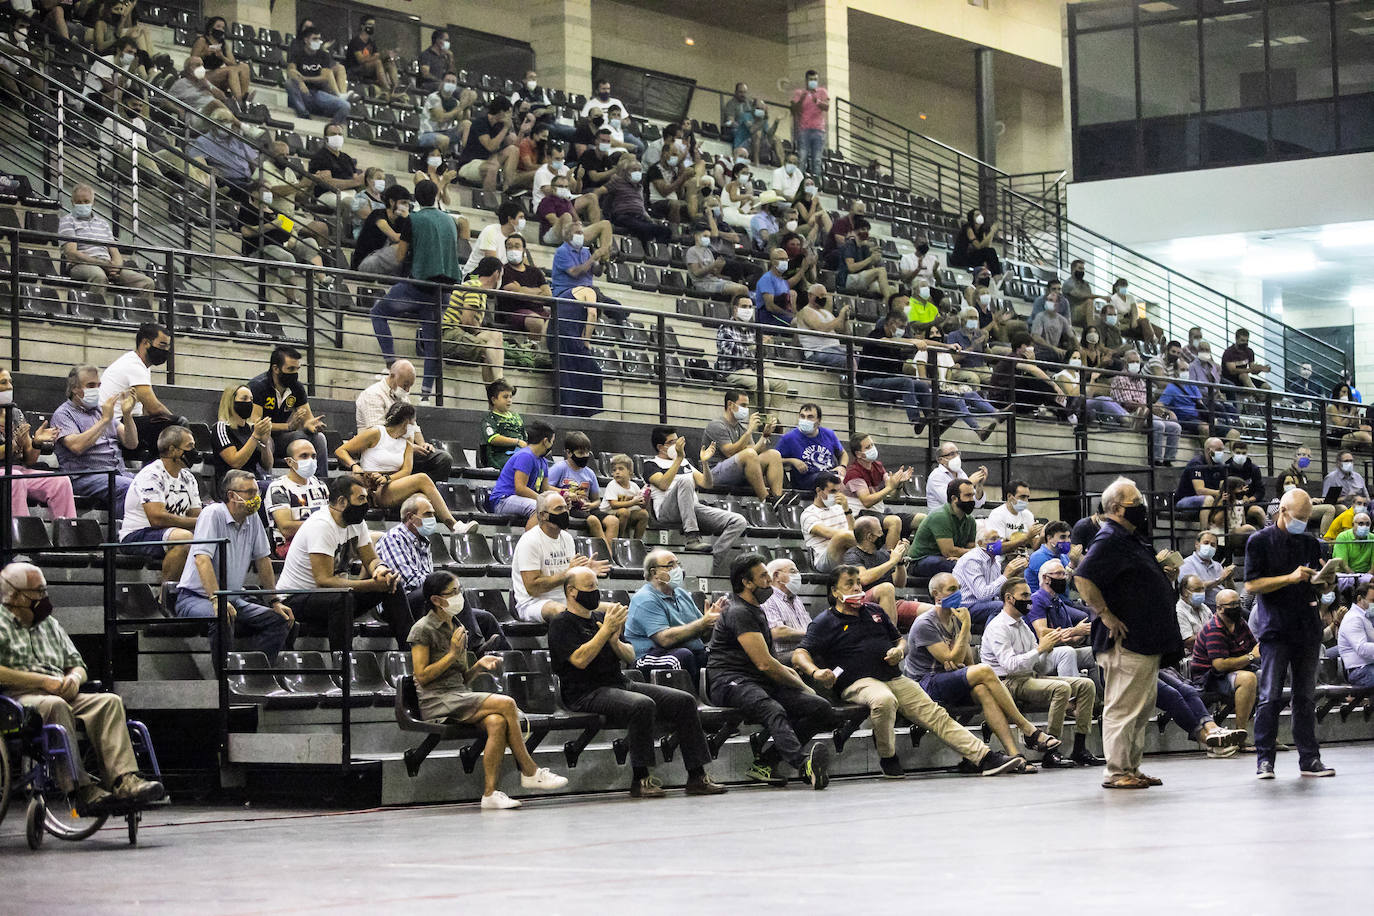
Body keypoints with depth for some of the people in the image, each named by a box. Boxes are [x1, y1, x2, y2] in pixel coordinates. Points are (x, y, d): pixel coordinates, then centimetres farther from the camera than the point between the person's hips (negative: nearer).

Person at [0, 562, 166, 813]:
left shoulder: (49, 624, 27)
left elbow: (78, 666, 28)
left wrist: (74, 678, 2)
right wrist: (45, 681, -15)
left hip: (61, 696, 7)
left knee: (110, 701, -19)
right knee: (55, 706, -38)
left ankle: (124, 780, -35)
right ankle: (80, 789, -45)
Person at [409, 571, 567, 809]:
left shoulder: (457, 628, 20)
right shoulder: (423, 630, -2)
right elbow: (422, 677, -10)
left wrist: (479, 665, 3)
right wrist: (453, 654, -9)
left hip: (460, 696, 7)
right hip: (437, 703, -7)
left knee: (497, 722, -28)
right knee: (506, 704, -24)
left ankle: (490, 793, -34)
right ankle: (529, 773, -15)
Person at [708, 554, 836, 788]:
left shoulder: (757, 611, 26)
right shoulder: (738, 613, -7)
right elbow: (764, 664, -13)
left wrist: (788, 672, 15)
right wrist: (801, 686, 0)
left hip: (762, 682, 9)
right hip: (732, 682, -9)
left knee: (822, 709, -10)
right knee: (774, 711, -40)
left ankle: (764, 762, -21)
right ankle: (803, 763, -67)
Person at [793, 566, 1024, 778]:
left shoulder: (874, 611, 23)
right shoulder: (825, 622, 5)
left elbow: (900, 639, 32)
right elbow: (799, 655, -5)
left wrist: (899, 650, 6)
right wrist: (815, 672, -27)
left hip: (895, 679, 6)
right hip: (858, 682, -6)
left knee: (935, 714, -8)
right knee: (884, 700, -39)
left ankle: (983, 757, -15)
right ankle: (888, 759, -18)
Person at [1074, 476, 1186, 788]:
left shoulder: (1132, 539, 18)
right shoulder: (1109, 541, -13)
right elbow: (1083, 578, -24)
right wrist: (1106, 615, -22)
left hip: (1147, 641, 11)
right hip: (1126, 642, -11)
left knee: (1144, 706, 14)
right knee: (1123, 707, -8)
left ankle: (1131, 768, 20)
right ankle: (1117, 772, -5)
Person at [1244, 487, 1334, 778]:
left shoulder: (1310, 543, 14)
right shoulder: (1260, 541, -1)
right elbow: (1252, 585, -8)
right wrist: (1291, 578, -16)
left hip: (1307, 628, 4)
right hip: (1275, 630, -4)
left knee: (1306, 697, 6)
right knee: (1270, 697, -4)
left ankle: (1309, 759, 9)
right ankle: (1265, 760, 1)